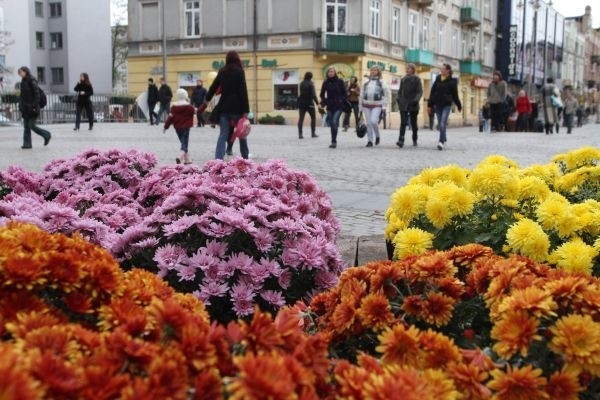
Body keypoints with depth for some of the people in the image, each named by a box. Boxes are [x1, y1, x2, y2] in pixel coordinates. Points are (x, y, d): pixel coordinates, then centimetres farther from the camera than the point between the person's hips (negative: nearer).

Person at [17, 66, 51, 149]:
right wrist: (21, 105, 11)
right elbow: (22, 95, 17)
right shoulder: (23, 82, 12)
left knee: (31, 125, -7)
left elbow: (37, 94, -16)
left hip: (31, 108, -8)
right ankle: (27, 144, 7)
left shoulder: (32, 81, -12)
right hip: (25, 108, 8)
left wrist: (34, 106, -19)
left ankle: (47, 135, 11)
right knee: (26, 126, 5)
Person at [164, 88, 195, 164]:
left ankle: (187, 159, 22)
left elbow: (170, 117, -3)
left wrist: (165, 127, 2)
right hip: (185, 127, -4)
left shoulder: (174, 106, -1)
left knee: (183, 142, 17)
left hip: (177, 127, 4)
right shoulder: (189, 107, -9)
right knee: (185, 143, -4)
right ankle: (180, 157, -28)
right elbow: (194, 111, 4)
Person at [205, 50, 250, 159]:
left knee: (223, 135, 1)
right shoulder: (239, 72, -5)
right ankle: (245, 157, 24)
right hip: (237, 107, -3)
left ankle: (218, 159, -12)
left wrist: (207, 99, 31)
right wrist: (246, 110, -11)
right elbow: (243, 91, -10)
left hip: (223, 107, 4)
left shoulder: (222, 72, 8)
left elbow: (213, 87, 16)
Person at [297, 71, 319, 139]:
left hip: (301, 102, 4)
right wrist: (317, 103, -13)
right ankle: (313, 133, 12)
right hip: (309, 103, -4)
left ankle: (300, 134, -5)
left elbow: (301, 93, 12)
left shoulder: (301, 83, 5)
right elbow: (313, 95, -16)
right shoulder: (310, 84, -11)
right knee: (313, 118, 11)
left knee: (301, 118, 1)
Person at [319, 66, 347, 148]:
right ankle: (334, 141, 19)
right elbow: (322, 94, 16)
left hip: (338, 106, -3)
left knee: (334, 122, -18)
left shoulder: (339, 81, 0)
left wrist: (341, 100, -10)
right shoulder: (325, 82, 6)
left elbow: (345, 93, 4)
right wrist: (323, 102, 1)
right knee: (332, 124, 7)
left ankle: (334, 141, -14)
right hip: (330, 106, 3)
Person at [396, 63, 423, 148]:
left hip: (413, 105, -2)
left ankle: (415, 140, 24)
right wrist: (398, 98, 3)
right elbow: (400, 91, 19)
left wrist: (416, 100, -22)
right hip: (403, 105, 2)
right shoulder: (403, 79, 11)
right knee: (403, 122, -11)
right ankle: (401, 140, -20)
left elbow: (420, 92, -7)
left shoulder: (416, 79, -1)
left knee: (413, 123, 10)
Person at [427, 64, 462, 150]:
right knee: (440, 124, 10)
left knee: (442, 124, -16)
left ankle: (441, 142, -19)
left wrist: (459, 106, 6)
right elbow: (432, 92, 9)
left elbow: (455, 94, 2)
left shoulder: (452, 81, -2)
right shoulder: (437, 79, 8)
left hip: (447, 105, -4)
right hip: (438, 105, 4)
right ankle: (443, 139, 25)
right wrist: (429, 104, 5)